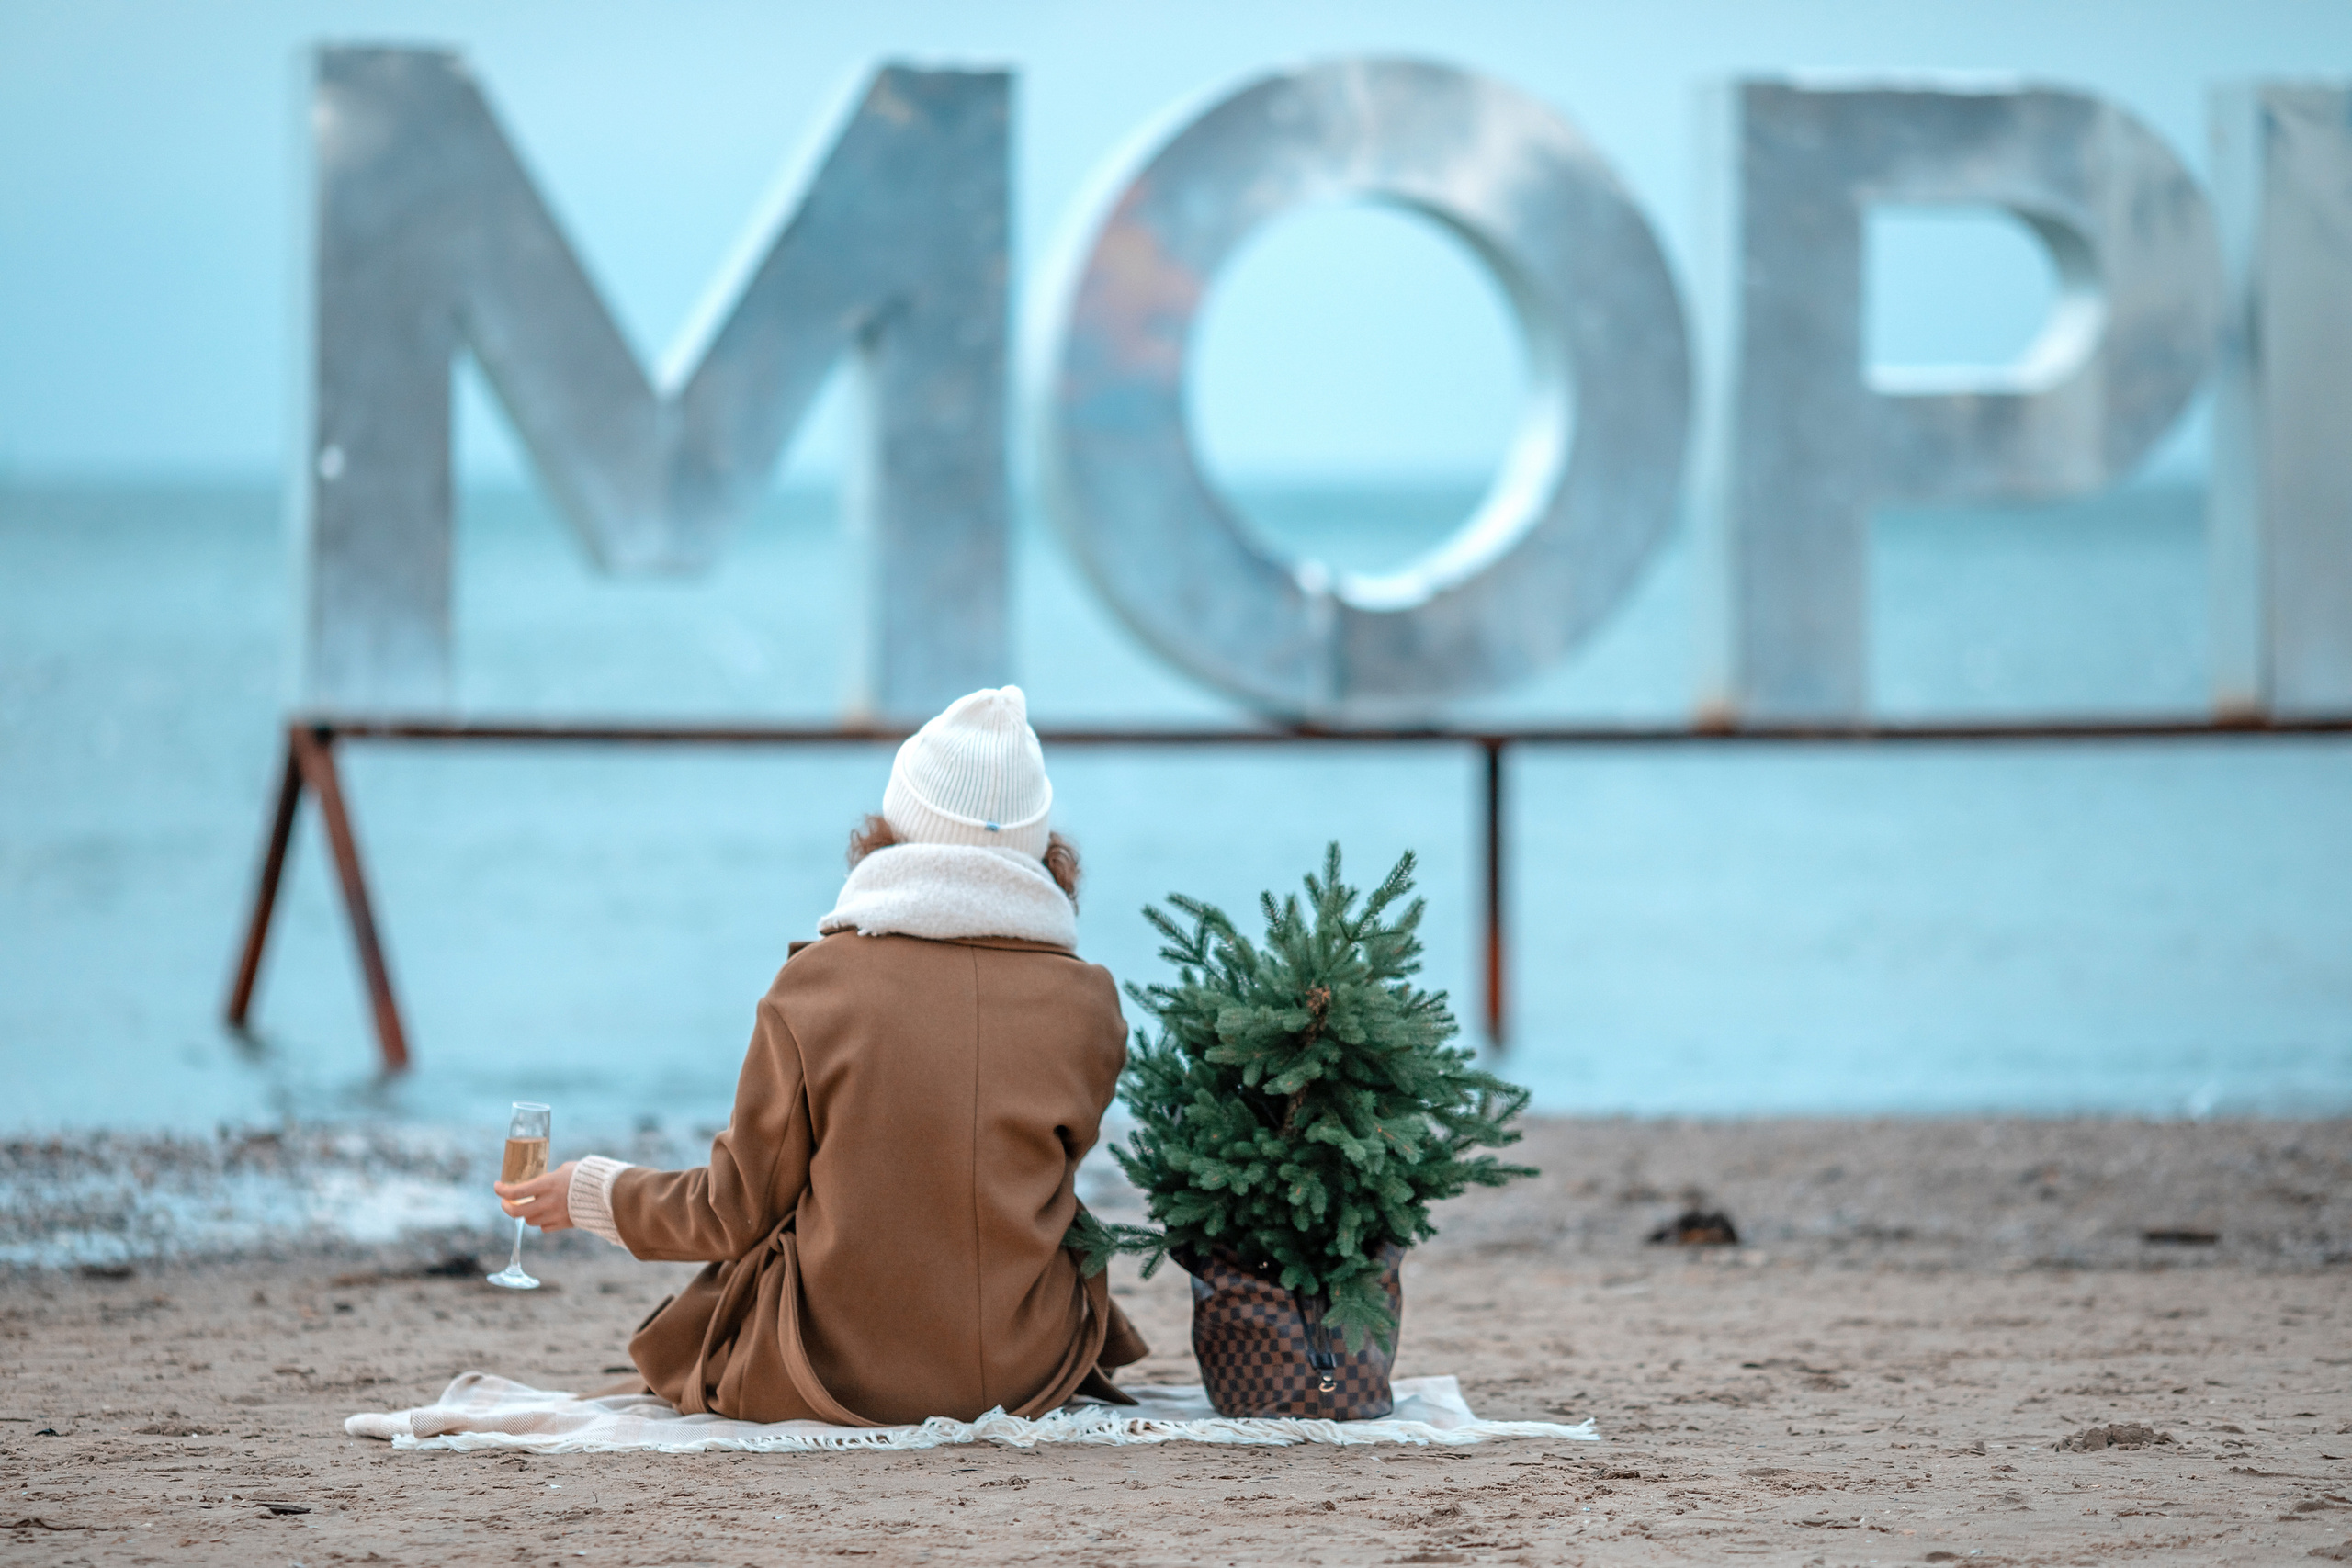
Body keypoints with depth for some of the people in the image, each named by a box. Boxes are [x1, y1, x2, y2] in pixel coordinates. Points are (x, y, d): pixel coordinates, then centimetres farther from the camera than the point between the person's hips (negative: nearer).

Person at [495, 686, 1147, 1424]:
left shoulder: (816, 983, -11)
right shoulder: (1086, 1003, -7)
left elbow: (738, 1211, -4)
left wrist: (591, 1194, 14)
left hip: (837, 1376, -1)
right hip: (1028, 1375, 1)